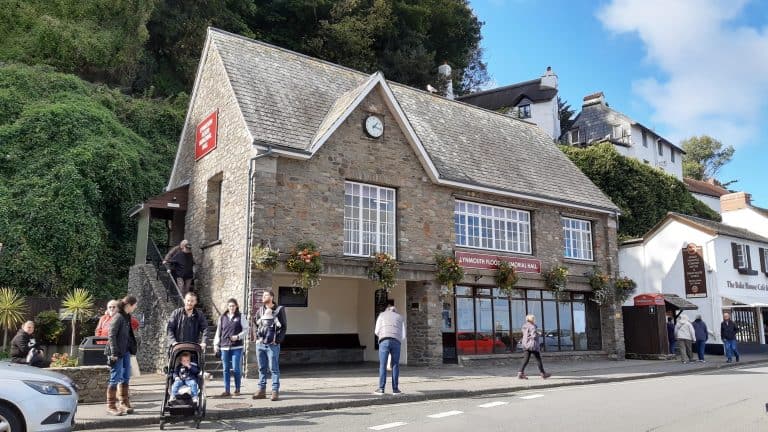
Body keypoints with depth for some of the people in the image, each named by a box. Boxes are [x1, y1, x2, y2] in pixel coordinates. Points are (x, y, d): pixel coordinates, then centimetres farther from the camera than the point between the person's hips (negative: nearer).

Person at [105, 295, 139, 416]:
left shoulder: (127, 317, 11)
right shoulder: (118, 317, -15)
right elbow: (111, 336, -18)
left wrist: (131, 348, 12)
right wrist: (114, 353, -20)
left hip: (125, 352, 9)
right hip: (117, 352, -9)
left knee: (125, 377, 13)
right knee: (115, 378, -3)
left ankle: (124, 403, 23)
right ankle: (111, 406, 5)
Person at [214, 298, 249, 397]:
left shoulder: (241, 317, 2)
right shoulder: (222, 318, 11)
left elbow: (246, 330, 2)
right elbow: (218, 332, 14)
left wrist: (238, 336, -12)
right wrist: (216, 344, 8)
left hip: (237, 347, -3)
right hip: (224, 347, 3)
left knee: (236, 369, -4)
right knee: (226, 369, 6)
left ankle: (237, 389, 9)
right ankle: (226, 390, 13)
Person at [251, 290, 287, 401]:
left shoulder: (279, 310, -5)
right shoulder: (260, 310, 9)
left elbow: (284, 327, -4)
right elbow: (255, 321, 23)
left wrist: (277, 340, -10)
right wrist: (257, 336, 13)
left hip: (272, 344, -5)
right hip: (260, 344, 5)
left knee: (274, 368, -1)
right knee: (262, 368, 11)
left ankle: (275, 391, 4)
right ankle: (261, 390, 19)